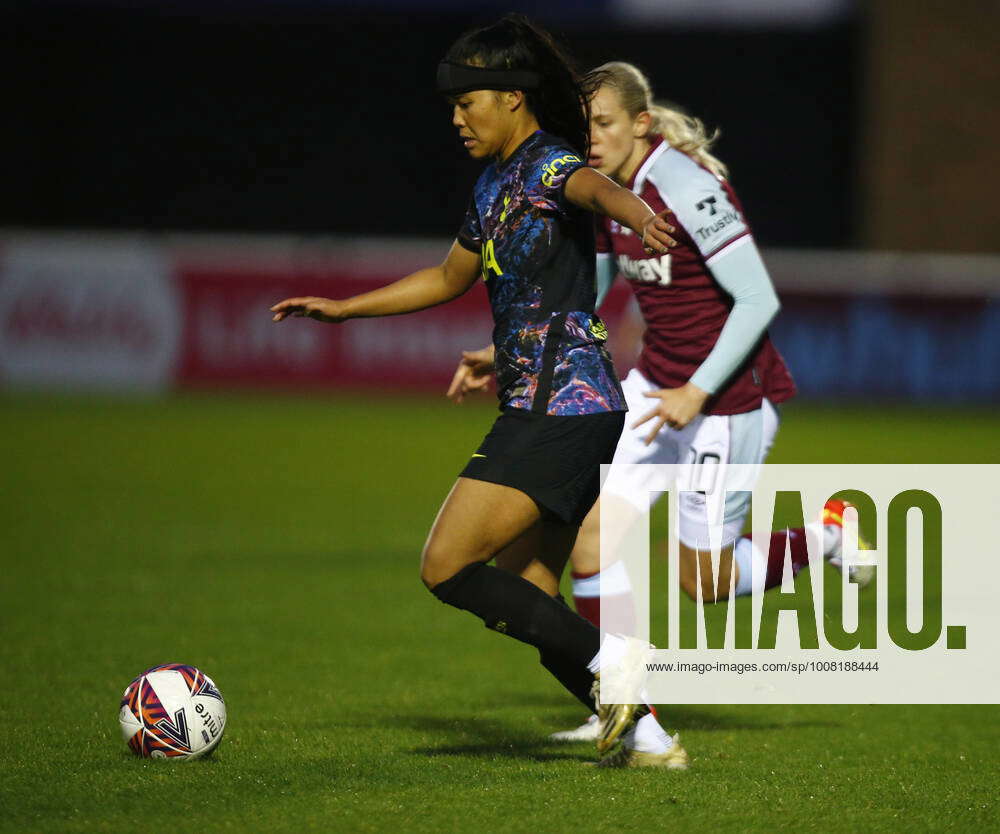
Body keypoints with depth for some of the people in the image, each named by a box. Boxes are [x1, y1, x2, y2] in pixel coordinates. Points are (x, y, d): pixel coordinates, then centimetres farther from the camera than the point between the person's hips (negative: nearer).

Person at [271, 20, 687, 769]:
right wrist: (343, 309, 37)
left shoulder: (548, 165, -10)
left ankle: (611, 656, -13)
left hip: (560, 405, -10)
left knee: (446, 567, -13)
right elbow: (450, 278, 35)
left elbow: (596, 186, -35)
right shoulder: (495, 183, 19)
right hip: (559, 413, 10)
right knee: (527, 606, 6)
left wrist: (637, 214, -58)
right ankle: (644, 732, 2)